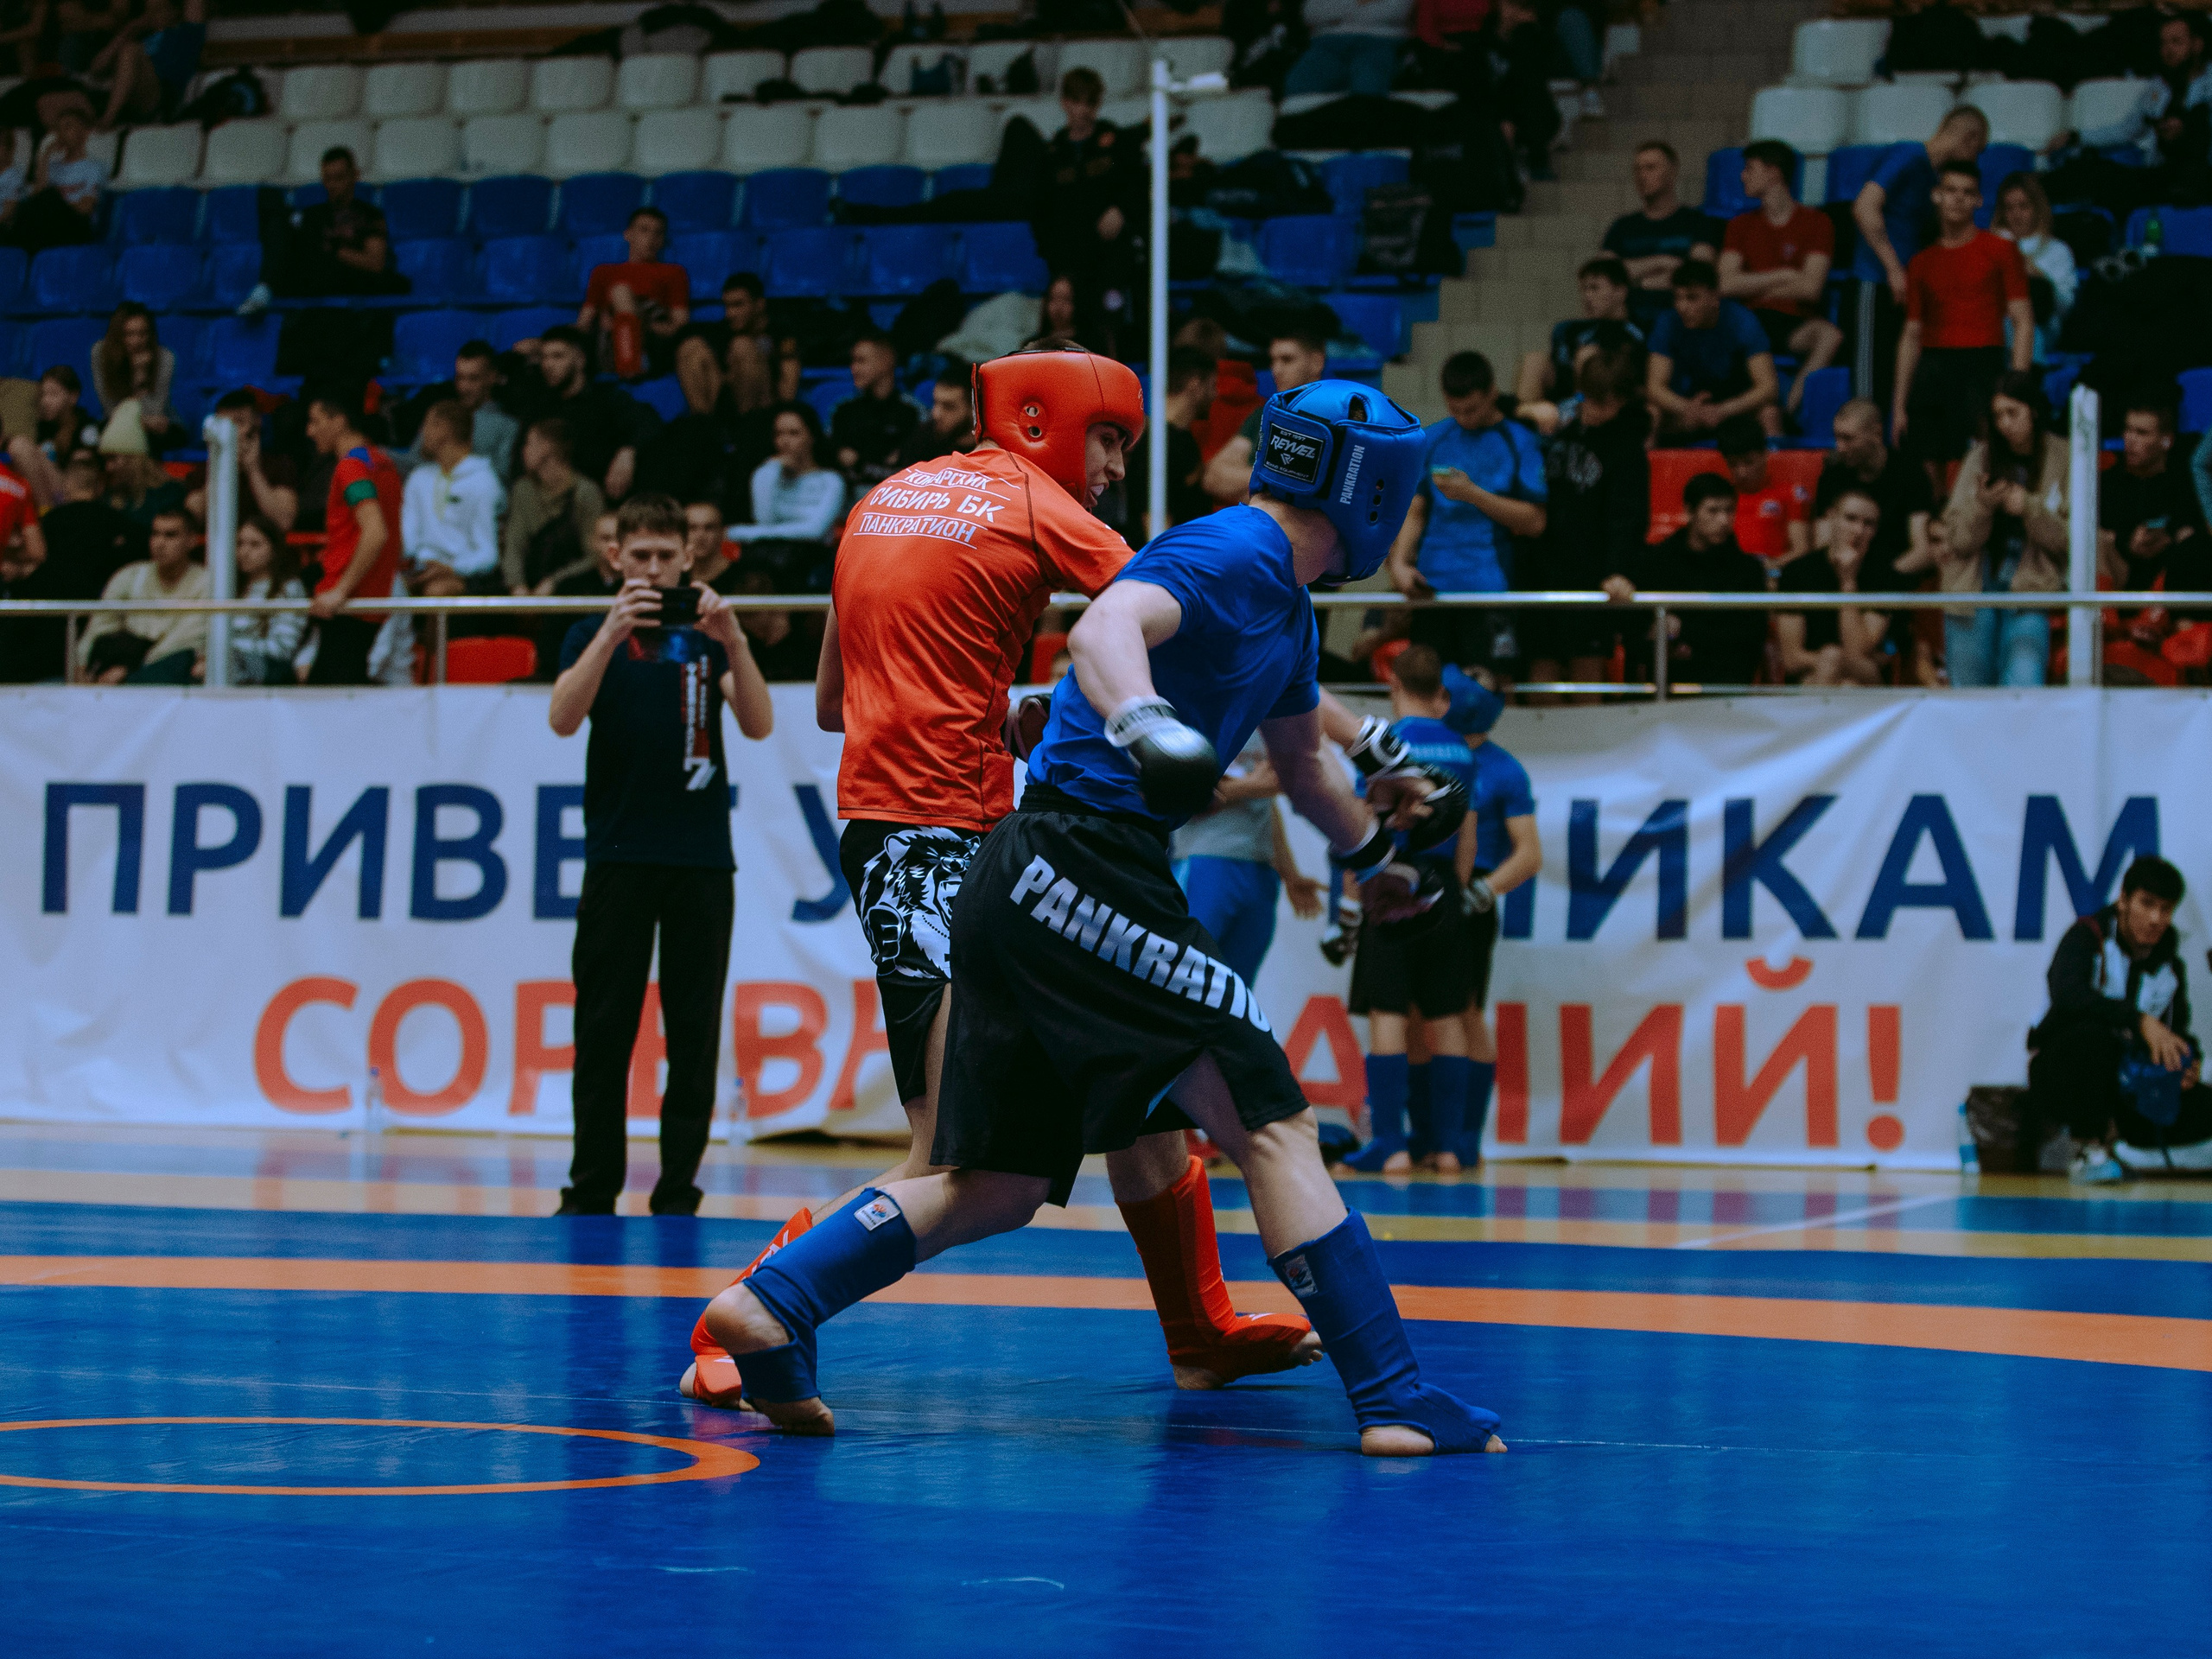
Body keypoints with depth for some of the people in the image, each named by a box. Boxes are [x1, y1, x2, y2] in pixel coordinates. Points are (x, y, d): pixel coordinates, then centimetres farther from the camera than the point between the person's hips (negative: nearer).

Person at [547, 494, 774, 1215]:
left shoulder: (706, 636, 10)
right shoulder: (594, 634, 7)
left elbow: (759, 724, -4)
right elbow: (564, 718, -11)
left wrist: (733, 641, -19)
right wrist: (613, 632, -23)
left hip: (702, 862, 1)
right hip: (618, 858, -1)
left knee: (695, 1034, 0)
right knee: (604, 1032, -2)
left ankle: (678, 1193, 5)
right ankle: (591, 1192, 3)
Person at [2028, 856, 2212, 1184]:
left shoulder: (2169, 964, 7)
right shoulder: (2088, 937, -11)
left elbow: (2176, 1032, 11)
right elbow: (2067, 993, -30)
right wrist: (2140, 1020, -39)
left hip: (2129, 1082, 5)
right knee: (2091, 1035, -39)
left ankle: (2115, 1146, 0)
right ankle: (2090, 1148, -22)